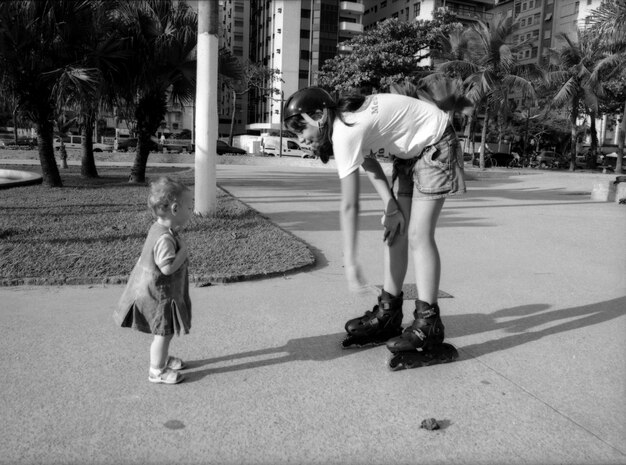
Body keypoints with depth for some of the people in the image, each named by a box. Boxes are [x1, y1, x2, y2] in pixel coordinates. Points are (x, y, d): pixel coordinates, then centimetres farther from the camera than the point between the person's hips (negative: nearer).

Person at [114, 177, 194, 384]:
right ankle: (157, 371, 18)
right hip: (158, 294, -10)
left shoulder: (159, 228, 2)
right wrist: (183, 249, -26)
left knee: (165, 331, 25)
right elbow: (168, 267, -36)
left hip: (155, 291, 10)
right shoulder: (165, 238, -31)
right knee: (164, 332, 3)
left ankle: (163, 358, 43)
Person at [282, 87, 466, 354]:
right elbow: (369, 164, 1)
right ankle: (388, 313, 12)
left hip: (435, 146, -9)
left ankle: (427, 324, -6)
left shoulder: (345, 133, -30)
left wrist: (350, 261, -25)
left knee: (419, 235, -13)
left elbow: (349, 206, -29)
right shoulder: (344, 118, -4)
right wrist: (390, 205, -10)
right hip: (410, 151, 9)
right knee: (395, 230, 5)